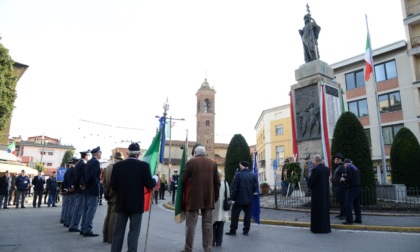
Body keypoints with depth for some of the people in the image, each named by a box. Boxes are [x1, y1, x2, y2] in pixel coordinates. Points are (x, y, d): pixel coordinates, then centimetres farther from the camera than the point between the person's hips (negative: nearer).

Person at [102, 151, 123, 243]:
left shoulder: (108, 168, 10)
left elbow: (104, 182, 13)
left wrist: (106, 194, 14)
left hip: (110, 196, 9)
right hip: (116, 196, -9)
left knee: (108, 216, 15)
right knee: (114, 217, -2)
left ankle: (106, 237, 23)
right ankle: (111, 238, 4)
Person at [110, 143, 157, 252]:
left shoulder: (118, 165, -3)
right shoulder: (144, 165, -10)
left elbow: (113, 185, -1)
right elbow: (149, 184, -11)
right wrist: (155, 180, 10)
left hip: (122, 203, 3)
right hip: (137, 204, -2)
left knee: (118, 231, 12)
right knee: (134, 231, 6)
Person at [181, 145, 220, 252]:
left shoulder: (191, 162, -4)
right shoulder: (213, 162, 6)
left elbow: (183, 179, 0)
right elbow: (217, 181, 7)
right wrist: (216, 195, 15)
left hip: (194, 197, -3)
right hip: (209, 198, 3)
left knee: (191, 224, 5)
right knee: (208, 224, 10)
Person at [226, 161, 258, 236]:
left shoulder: (238, 174, -12)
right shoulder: (253, 175, 1)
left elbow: (234, 187, -12)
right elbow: (256, 187, 6)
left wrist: (232, 197, -5)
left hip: (239, 199, -4)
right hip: (249, 199, 4)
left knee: (235, 214, 6)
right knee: (247, 215, 13)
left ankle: (233, 230, 8)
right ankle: (246, 230, 16)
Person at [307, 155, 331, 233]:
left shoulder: (315, 169, -18)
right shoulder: (327, 169, 3)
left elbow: (310, 183, -17)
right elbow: (327, 180, 12)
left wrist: (311, 186, 4)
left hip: (317, 193, -7)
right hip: (326, 192, 7)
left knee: (317, 210, 3)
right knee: (325, 209, 16)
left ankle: (318, 228, 9)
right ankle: (326, 227, 25)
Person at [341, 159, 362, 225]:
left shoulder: (348, 167, -7)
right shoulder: (356, 168, 20)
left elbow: (349, 178, -18)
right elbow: (356, 178, 19)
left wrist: (344, 179, 1)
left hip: (352, 188, -9)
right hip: (358, 188, 9)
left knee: (348, 204, -7)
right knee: (357, 204, 14)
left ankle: (349, 220, -9)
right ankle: (358, 219, 16)